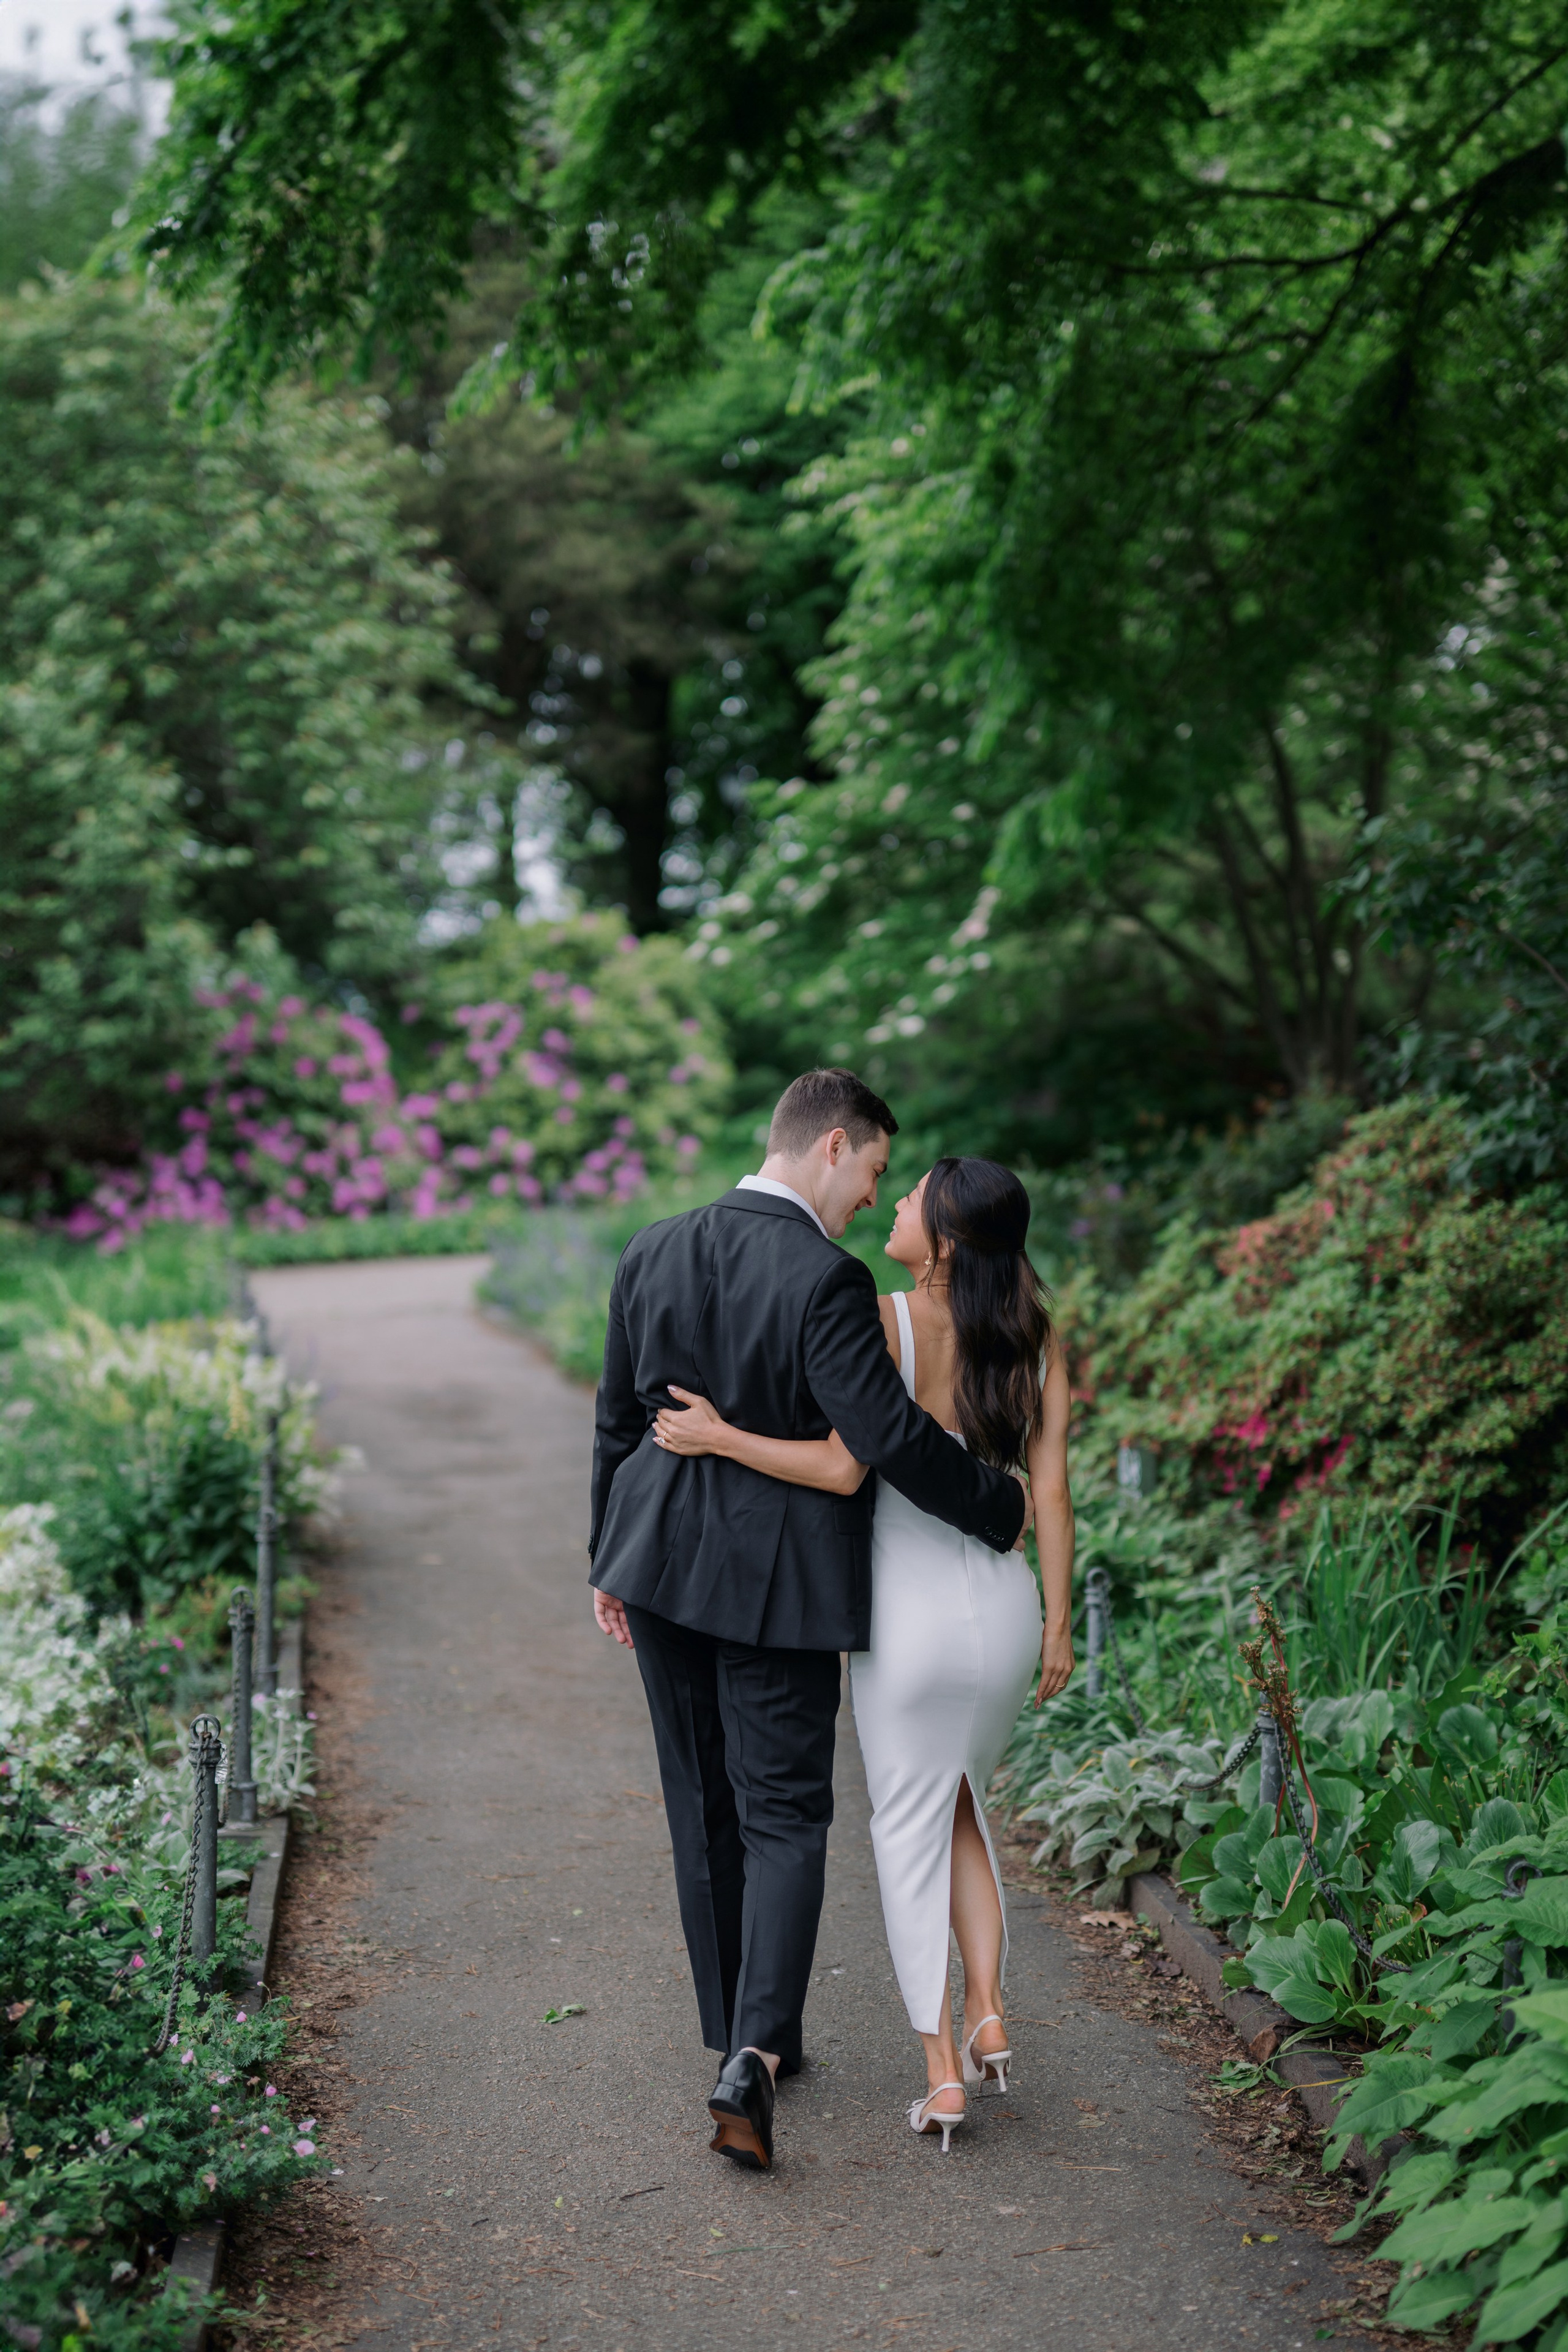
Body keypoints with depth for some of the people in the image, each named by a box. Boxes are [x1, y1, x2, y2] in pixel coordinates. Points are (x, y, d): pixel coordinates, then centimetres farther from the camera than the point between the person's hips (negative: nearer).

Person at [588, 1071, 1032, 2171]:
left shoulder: (653, 1252, 3)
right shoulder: (825, 1280, -18)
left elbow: (620, 1418, 10)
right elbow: (892, 1435, -21)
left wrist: (613, 1559, 20)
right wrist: (1002, 1504, -5)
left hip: (663, 1560, 6)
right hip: (775, 1579, -6)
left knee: (705, 1811, 16)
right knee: (784, 1814, 2)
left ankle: (745, 2033, 28)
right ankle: (753, 2056, -11)